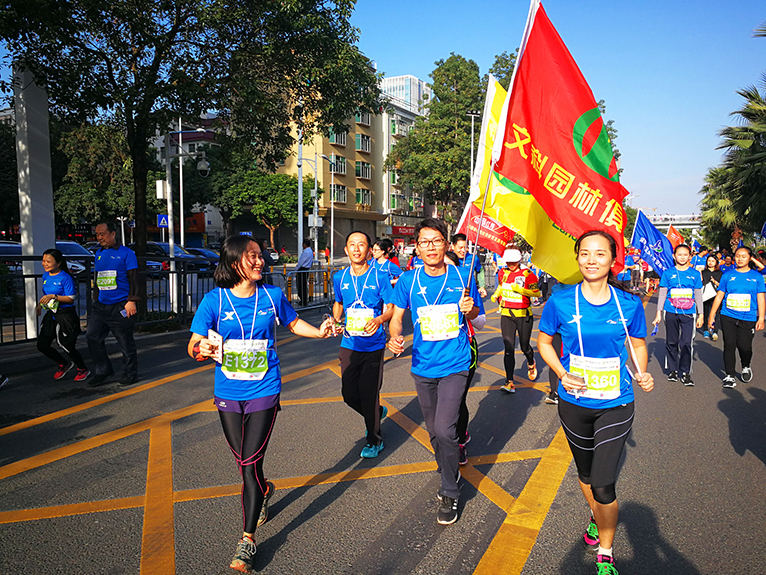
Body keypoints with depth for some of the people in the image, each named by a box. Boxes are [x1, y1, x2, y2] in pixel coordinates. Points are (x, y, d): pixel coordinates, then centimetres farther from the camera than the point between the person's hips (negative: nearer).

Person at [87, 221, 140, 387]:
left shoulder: (126, 253, -5)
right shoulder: (99, 253, 15)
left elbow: (133, 279, -8)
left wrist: (132, 301, -13)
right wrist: (96, 298, 24)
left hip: (120, 306, -7)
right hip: (101, 305, 7)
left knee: (126, 342, 2)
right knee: (92, 337, 2)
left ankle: (130, 375, 15)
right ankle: (102, 371, 16)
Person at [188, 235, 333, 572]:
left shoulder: (272, 296, -4)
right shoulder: (215, 300, -8)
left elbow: (293, 323, 13)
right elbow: (194, 344, -9)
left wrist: (319, 332, -5)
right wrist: (201, 350, -33)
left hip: (264, 392, -1)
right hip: (228, 394, 2)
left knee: (250, 463, -5)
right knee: (243, 461, 16)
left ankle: (247, 541, 8)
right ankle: (263, 491, 50)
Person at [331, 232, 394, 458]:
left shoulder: (380, 276, -8)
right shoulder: (340, 277, 3)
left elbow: (391, 308, -4)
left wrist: (380, 319, -25)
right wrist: (335, 322, 1)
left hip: (373, 345, -4)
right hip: (349, 344, 4)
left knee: (369, 394, 0)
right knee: (349, 394, 8)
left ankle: (374, 441, 23)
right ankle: (377, 413, 40)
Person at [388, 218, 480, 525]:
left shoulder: (463, 277, -4)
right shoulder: (408, 280, -3)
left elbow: (474, 315, 10)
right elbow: (396, 317, 4)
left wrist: (469, 309, -14)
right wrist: (395, 337, -18)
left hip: (455, 366, -2)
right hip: (423, 367, 3)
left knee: (444, 429, -13)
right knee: (434, 431, 15)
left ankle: (450, 494, 8)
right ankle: (449, 473, 43)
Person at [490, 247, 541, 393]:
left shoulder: (527, 274, -6)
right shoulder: (503, 273, 7)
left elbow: (537, 293, -9)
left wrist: (520, 289, -21)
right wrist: (496, 295, 9)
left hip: (524, 316, -2)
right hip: (506, 315, 3)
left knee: (524, 346, 10)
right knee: (509, 348, -6)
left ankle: (531, 363, 46)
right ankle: (509, 382, -7)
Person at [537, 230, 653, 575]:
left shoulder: (629, 304, -7)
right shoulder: (561, 302, -10)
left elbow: (638, 344, 10)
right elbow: (544, 342, 3)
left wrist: (642, 374, -9)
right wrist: (562, 373, -12)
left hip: (616, 406, -1)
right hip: (574, 404, 1)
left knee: (603, 485, -5)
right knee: (585, 472, 21)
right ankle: (596, 516, 53)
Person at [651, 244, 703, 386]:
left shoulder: (695, 274, 7)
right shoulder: (668, 273, 4)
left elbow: (698, 295, 11)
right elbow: (662, 294, 6)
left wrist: (701, 314, 7)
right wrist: (658, 313, 3)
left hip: (688, 313, 0)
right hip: (671, 313, 0)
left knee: (686, 343, -4)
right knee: (671, 342, 7)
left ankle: (685, 372, 7)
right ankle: (672, 370, 20)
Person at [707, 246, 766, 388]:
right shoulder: (728, 275, 7)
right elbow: (719, 296, 9)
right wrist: (711, 316, 6)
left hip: (748, 319, -1)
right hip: (728, 317, 1)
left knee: (744, 346, -5)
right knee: (729, 346, -1)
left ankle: (746, 367, 27)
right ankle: (730, 376, 9)